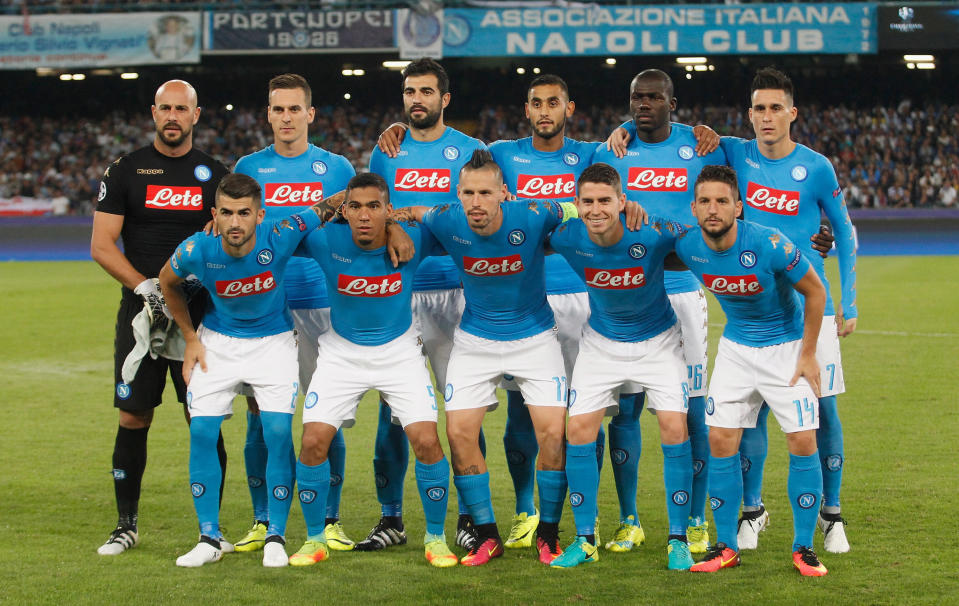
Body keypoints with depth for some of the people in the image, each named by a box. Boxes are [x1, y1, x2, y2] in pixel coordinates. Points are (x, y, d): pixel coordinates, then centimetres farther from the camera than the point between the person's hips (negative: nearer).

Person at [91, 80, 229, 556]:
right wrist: (145, 287, -15)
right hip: (140, 312, 0)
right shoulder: (125, 171, 4)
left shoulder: (215, 175, 7)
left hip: (199, 314, 0)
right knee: (133, 419, 2)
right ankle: (126, 525, 14)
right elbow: (101, 245, -1)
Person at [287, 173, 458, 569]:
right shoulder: (326, 241, -20)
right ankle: (315, 539, 10)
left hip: (400, 350, 0)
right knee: (313, 442, -10)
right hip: (341, 353, 0)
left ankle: (435, 538, 9)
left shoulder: (412, 240, -20)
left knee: (427, 442, -12)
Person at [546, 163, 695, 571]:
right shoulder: (567, 238, -21)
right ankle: (585, 541, 7)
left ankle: (677, 541, 0)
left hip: (657, 340, -2)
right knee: (579, 430, -6)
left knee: (675, 428, -12)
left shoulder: (654, 234, -29)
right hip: (601, 341, 2)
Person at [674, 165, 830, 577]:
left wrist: (807, 355, -10)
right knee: (721, 440, -4)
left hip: (787, 345, -3)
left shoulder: (769, 245, -27)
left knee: (803, 442, -10)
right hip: (735, 347, 4)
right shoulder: (687, 246, -15)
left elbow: (815, 291, -14)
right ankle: (726, 546, 7)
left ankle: (803, 548, 3)